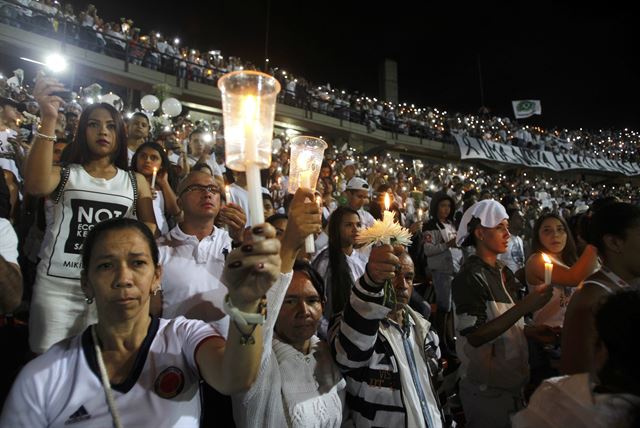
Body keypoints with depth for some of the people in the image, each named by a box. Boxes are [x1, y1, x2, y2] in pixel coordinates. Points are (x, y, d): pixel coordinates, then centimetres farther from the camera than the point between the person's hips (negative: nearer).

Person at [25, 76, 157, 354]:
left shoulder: (136, 181, 9)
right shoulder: (64, 174, 6)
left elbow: (150, 227, 6)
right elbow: (36, 186, -17)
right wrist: (48, 120, -21)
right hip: (56, 284, -1)